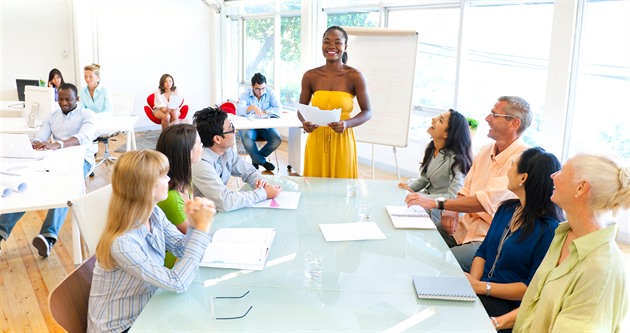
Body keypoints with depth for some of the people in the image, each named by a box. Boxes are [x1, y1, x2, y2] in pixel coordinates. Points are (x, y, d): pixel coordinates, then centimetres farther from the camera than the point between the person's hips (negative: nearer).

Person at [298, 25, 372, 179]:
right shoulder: (310, 76, 1)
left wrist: (347, 124, -18)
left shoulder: (355, 76, -5)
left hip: (342, 141, -2)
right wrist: (305, 123, -11)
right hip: (316, 140, 2)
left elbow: (367, 112, -1)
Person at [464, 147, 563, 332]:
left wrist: (482, 287, -19)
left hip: (510, 307, -6)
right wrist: (473, 281, -8)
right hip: (480, 290, 6)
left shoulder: (549, 230, -15)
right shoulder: (507, 208, 8)